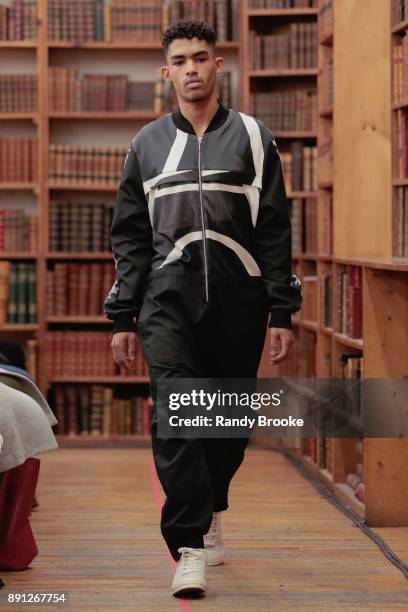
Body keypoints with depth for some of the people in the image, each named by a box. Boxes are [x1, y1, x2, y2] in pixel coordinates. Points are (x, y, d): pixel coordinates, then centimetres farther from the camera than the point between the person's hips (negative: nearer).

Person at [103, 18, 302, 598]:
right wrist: (122, 319, 7)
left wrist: (282, 313, 0)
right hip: (167, 295, 0)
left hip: (238, 298, 0)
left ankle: (211, 512, 32)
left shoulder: (253, 137, 8)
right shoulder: (147, 144, 13)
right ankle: (190, 549, -16)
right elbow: (129, 237, 14)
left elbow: (276, 232, 6)